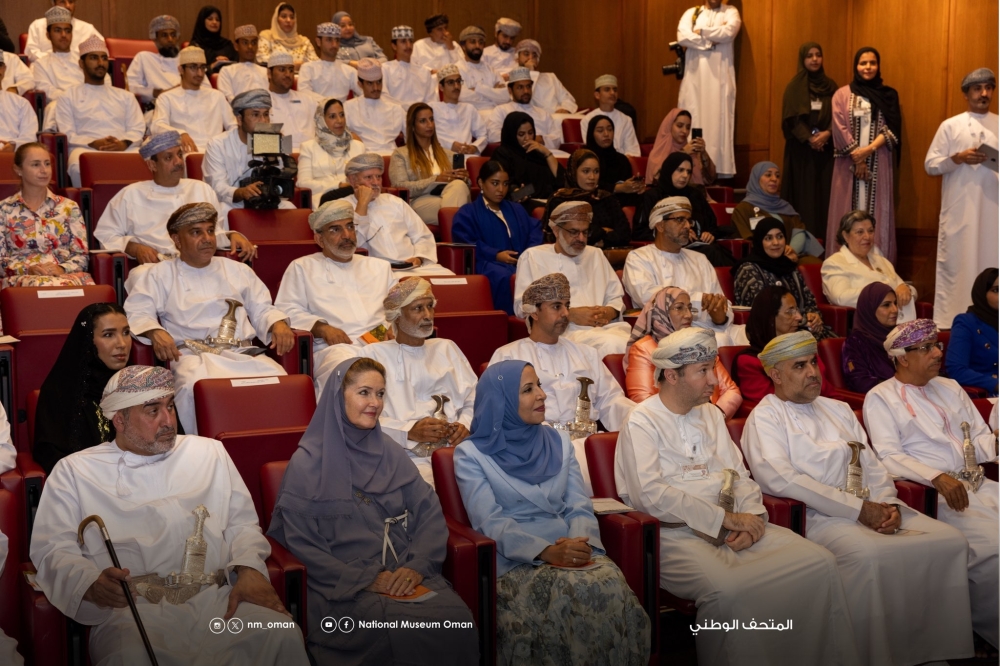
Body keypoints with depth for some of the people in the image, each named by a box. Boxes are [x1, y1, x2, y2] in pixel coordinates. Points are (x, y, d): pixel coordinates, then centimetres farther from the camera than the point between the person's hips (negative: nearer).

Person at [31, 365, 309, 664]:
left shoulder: (209, 452, 22)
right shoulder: (73, 471, 14)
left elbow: (241, 523, 19)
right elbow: (52, 549, 6)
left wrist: (250, 569, -3)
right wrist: (91, 583, -16)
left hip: (216, 598, 2)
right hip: (130, 608, -2)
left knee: (283, 634, -28)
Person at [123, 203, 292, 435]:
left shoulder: (238, 270, 27)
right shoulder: (160, 274, 18)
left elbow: (261, 309, 25)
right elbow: (136, 313, 7)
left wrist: (278, 324, 2)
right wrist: (155, 332, -15)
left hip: (244, 353, 3)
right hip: (194, 355, -2)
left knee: (278, 380, -30)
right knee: (195, 387, -38)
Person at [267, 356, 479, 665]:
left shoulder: (390, 452, 15)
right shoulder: (308, 462, 1)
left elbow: (430, 513, 8)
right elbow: (302, 544, -4)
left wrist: (417, 565, -10)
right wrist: (363, 579, -13)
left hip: (403, 574, 4)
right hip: (343, 585, -4)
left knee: (457, 621, -25)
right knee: (407, 631, -32)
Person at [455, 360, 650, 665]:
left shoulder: (558, 442, 15)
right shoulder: (472, 454, 1)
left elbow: (580, 507, 8)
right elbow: (490, 524, -10)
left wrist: (579, 542, -15)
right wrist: (547, 551, -24)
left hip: (570, 549, 4)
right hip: (514, 560, -4)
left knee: (611, 584, -29)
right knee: (569, 592, -34)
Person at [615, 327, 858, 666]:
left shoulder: (711, 414, 20)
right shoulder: (642, 422, -4)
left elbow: (738, 474, 18)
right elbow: (650, 495, -17)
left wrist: (751, 517, -4)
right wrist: (724, 518, -13)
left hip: (732, 528, 7)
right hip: (677, 535, -7)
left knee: (820, 562, -11)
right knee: (727, 589, -36)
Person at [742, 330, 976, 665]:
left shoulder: (838, 409, 24)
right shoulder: (765, 417, -1)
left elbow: (872, 463, 20)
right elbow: (779, 478, -15)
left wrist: (888, 504, -4)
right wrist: (859, 509, -16)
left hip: (871, 508, 7)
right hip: (817, 516, -7)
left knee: (951, 538, -12)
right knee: (869, 554, -36)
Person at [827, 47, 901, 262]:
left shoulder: (889, 95, 8)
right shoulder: (842, 94, 4)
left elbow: (891, 129, 0)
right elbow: (840, 129, -3)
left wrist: (869, 149, -15)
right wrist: (857, 158, -10)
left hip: (879, 164, 1)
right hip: (849, 163, -1)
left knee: (876, 212, 0)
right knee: (848, 212, -1)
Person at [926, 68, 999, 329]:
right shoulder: (950, 126, 4)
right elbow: (930, 165, 0)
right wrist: (958, 158, -15)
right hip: (959, 211, -2)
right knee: (956, 263, -2)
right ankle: (949, 323, 4)